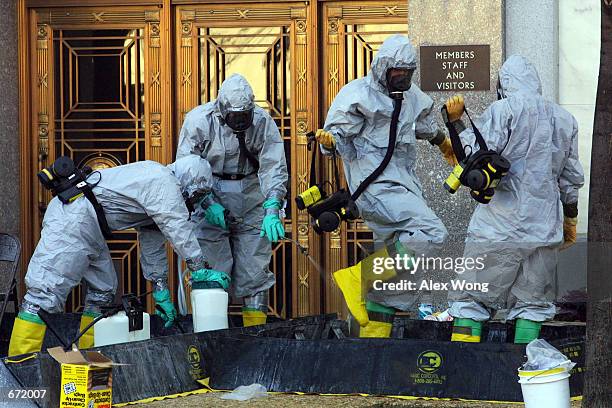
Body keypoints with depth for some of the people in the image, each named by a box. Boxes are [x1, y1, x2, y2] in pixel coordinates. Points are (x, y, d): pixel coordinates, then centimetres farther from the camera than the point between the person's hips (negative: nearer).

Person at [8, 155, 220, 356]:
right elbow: (181, 232, -15)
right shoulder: (165, 184, -9)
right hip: (72, 219, -11)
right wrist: (203, 271, -8)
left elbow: (153, 245, 26)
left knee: (104, 288, 14)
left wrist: (163, 295, 24)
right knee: (47, 288, -15)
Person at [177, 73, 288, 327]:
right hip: (208, 197, -1)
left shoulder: (262, 122, -9)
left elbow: (274, 169, -14)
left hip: (251, 200, 2)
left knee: (254, 270, 2)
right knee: (213, 269, -4)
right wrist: (208, 203, -18)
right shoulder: (198, 121, -12)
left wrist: (272, 210, -27)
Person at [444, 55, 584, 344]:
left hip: (500, 227, -4)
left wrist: (455, 121, -2)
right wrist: (570, 219, 29)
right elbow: (571, 178, 18)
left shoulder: (503, 111, -6)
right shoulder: (565, 119, 12)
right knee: (532, 302, 12)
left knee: (471, 298, 2)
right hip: (545, 228, 4)